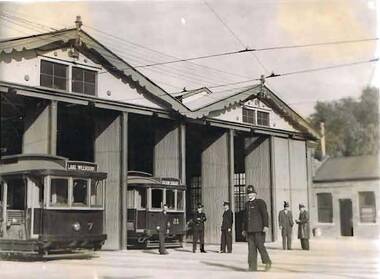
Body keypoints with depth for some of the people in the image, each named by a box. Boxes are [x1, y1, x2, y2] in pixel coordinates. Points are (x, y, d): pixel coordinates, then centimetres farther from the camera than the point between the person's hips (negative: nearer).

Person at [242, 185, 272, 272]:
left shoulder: (260, 202, -4)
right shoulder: (247, 204, 15)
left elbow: (265, 214, -13)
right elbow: (245, 217, 19)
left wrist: (265, 226, -23)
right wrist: (244, 229, 17)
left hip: (259, 229, -6)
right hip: (250, 230, 6)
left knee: (260, 245, -8)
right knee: (251, 247, 1)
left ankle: (267, 262, 11)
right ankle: (252, 267, 1)